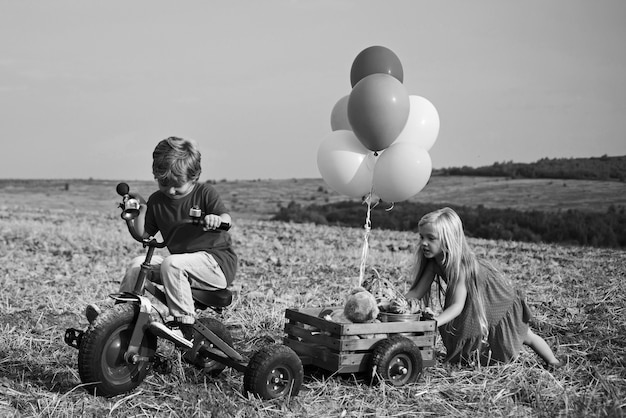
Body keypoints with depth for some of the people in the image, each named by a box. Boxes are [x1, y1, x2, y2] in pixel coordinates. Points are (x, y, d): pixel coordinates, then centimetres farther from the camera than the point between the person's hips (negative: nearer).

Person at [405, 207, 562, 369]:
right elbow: (417, 291, -17)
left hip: (499, 299, -5)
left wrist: (435, 321, -61)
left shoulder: (461, 264, -42)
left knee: (525, 336, 15)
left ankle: (553, 363, 36)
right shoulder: (434, 262, -21)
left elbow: (458, 305, -47)